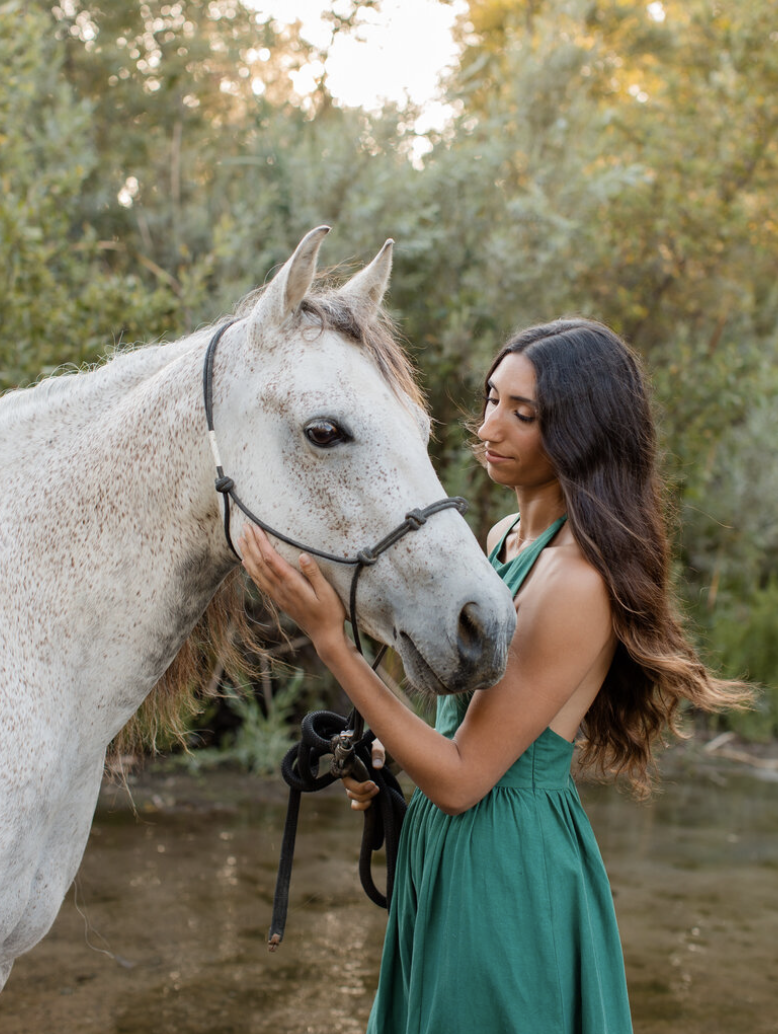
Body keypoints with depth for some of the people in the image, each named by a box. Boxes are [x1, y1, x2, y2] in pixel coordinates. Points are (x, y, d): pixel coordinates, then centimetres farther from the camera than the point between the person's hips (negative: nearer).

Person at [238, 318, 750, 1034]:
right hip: (447, 847, 9)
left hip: (510, 871, -9)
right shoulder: (507, 538, 4)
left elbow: (461, 779, -24)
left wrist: (330, 638, -29)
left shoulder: (580, 583, -25)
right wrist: (387, 758, 3)